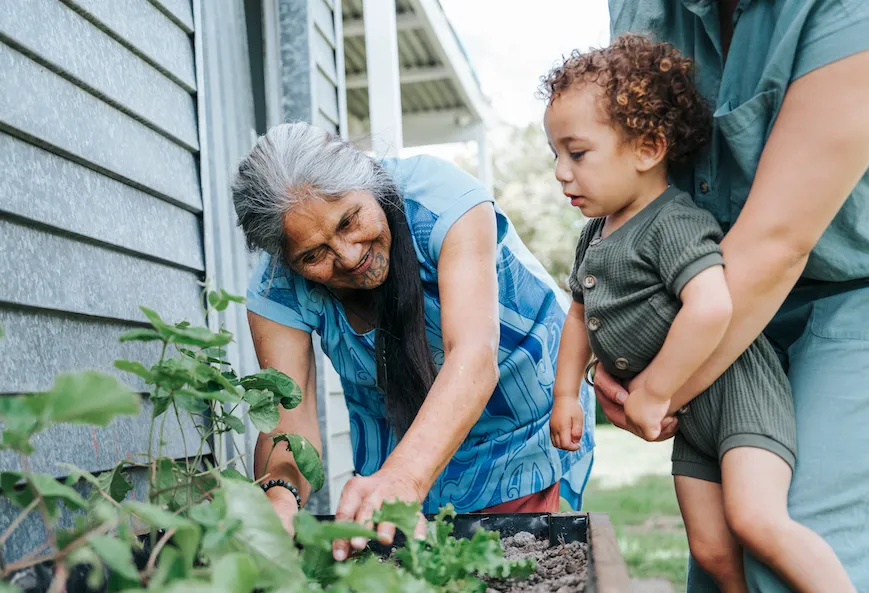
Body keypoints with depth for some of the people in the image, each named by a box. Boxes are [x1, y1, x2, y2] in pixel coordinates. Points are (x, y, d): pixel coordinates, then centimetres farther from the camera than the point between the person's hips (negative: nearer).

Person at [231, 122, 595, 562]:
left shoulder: (443, 200, -34)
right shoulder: (277, 290, -23)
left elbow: (474, 356, -46)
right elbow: (290, 416, -29)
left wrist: (404, 477, -62)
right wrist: (277, 491, -54)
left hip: (525, 424, -2)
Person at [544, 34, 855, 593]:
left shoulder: (674, 222, -19)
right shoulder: (594, 235, 10)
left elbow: (712, 306, -34)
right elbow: (580, 315, 23)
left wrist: (653, 392, -25)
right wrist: (566, 393, 17)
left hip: (736, 385, -8)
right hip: (687, 410, 8)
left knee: (755, 520, -25)